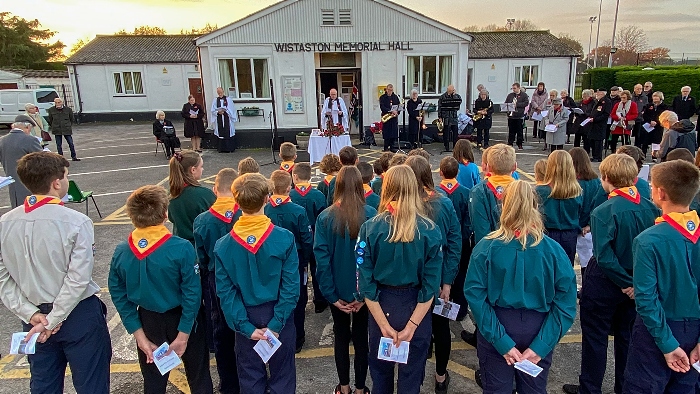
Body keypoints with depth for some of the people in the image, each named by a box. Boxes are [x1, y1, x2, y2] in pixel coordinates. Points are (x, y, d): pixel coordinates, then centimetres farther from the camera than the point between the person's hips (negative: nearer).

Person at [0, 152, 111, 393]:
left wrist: (31, 314, -3)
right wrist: (53, 320, -13)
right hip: (79, 315, -5)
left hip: (35, 318, 5)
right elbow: (78, 279, -21)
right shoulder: (76, 222, -19)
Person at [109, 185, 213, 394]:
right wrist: (183, 336, -11)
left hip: (149, 322, 4)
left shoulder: (121, 252, -12)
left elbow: (119, 296, -6)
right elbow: (192, 294, -21)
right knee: (199, 376, 18)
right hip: (182, 321, -3)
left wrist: (140, 336, -1)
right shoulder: (181, 248, -24)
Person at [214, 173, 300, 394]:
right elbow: (291, 287, -17)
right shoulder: (284, 238, -18)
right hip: (278, 317, -1)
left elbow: (226, 292, -10)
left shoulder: (223, 246, -12)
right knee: (282, 376, 17)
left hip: (247, 319, 1)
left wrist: (245, 326, -7)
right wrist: (276, 324, -12)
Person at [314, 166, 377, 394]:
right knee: (361, 337, 16)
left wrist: (331, 294, -9)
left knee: (341, 336, 19)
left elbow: (322, 259, -14)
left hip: (338, 290, 1)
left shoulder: (325, 217, -12)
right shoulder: (371, 215, -15)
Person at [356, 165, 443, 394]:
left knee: (380, 372, 23)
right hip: (416, 309, 0)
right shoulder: (430, 231, -13)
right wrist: (411, 325, -11)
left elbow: (366, 282, -14)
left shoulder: (370, 228, -14)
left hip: (381, 306, 1)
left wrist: (384, 325, -9)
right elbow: (430, 285, -15)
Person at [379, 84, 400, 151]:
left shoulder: (395, 97, 13)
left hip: (394, 117, 4)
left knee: (394, 132, 2)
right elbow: (382, 107, -13)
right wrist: (390, 111, -23)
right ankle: (386, 147, 5)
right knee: (386, 132, -3)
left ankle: (392, 147, 11)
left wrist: (397, 112, -10)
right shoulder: (382, 97, 0)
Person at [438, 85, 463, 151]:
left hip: (454, 117, 3)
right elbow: (440, 107, -3)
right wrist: (440, 117, -7)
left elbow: (460, 101, -7)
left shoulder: (456, 96, 10)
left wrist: (455, 95, -10)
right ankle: (447, 148, 8)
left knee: (455, 131, 4)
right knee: (446, 132, 1)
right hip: (446, 117, -3)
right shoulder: (442, 97, -2)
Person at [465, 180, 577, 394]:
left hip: (496, 331, -1)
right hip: (537, 329, 1)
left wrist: (501, 341, -15)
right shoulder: (553, 249, -12)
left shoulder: (486, 247, -15)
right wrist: (542, 345, -13)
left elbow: (475, 296, -18)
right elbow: (566, 302, -14)